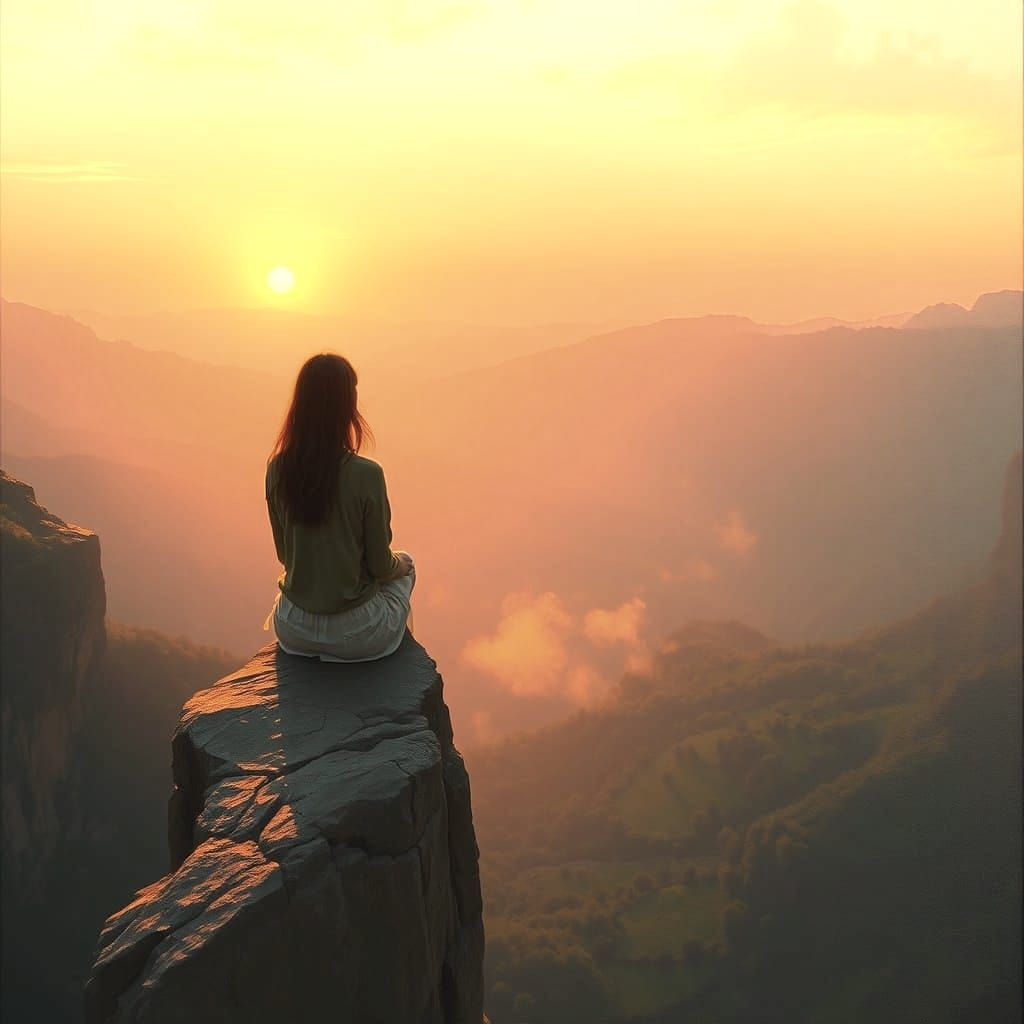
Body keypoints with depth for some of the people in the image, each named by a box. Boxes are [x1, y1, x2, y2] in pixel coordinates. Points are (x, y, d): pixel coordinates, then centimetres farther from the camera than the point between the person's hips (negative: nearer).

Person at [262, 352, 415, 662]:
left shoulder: (277, 469, -8)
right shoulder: (366, 475, -22)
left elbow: (285, 554, 5)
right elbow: (380, 566, -12)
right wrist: (398, 564, 12)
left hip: (293, 631, 4)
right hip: (355, 636, -4)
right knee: (406, 564, 28)